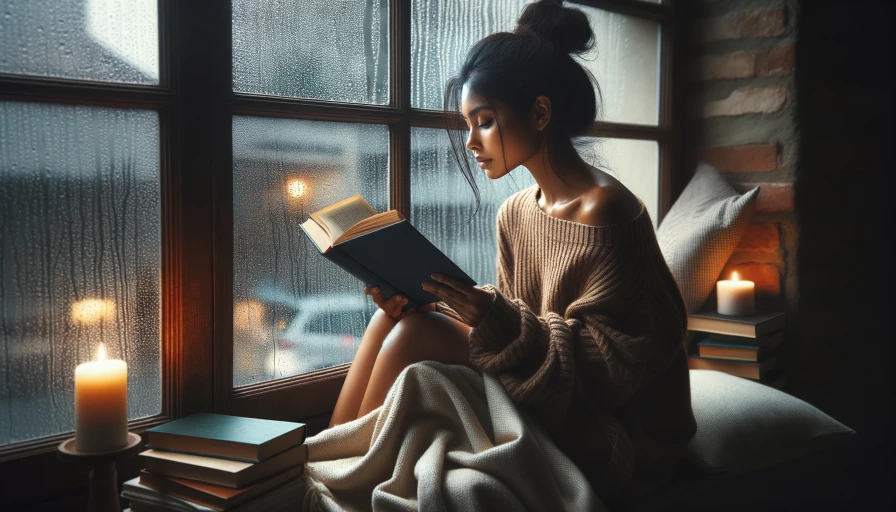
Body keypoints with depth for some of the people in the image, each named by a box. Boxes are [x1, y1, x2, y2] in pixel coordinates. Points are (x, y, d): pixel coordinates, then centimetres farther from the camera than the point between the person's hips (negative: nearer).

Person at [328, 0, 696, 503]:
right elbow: (517, 322, 7)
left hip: (612, 428, -8)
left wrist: (497, 321, -28)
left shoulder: (606, 213, -19)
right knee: (395, 317, -6)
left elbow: (616, 362, -19)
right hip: (544, 392, 8)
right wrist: (418, 300, -8)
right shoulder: (516, 213, 6)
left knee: (413, 334, -21)